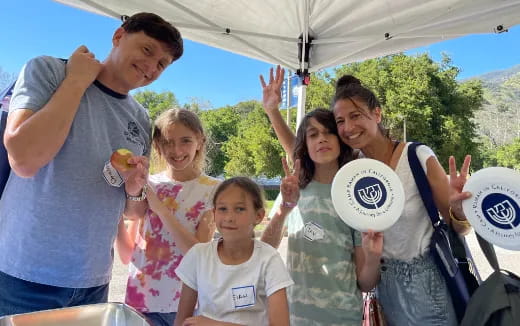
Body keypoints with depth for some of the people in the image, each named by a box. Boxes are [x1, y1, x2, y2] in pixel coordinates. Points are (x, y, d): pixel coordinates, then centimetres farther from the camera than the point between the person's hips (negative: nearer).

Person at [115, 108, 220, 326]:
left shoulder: (212, 189, -8)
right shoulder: (146, 185, -1)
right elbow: (127, 255, 1)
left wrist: (159, 207, -21)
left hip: (187, 303, -2)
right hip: (141, 300, 2)